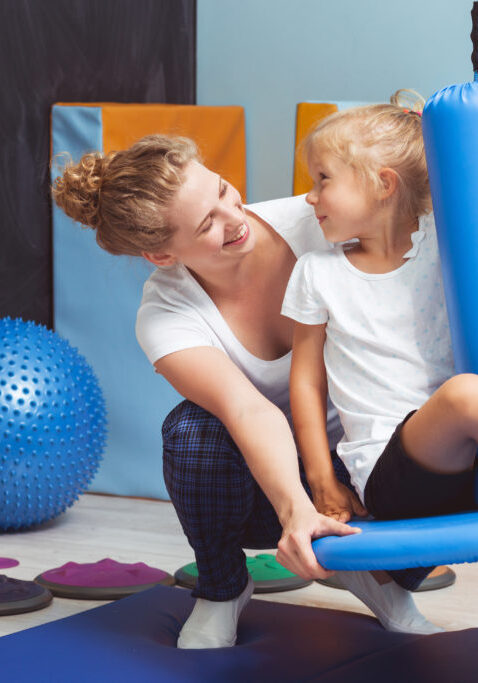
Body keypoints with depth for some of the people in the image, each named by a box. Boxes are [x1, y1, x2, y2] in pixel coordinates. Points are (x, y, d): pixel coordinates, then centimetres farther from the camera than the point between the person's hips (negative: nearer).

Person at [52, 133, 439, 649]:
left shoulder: (309, 222, -19)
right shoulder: (165, 317, -23)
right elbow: (249, 412, -38)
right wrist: (296, 510, -55)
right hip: (258, 480, -1)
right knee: (194, 428, -33)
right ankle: (221, 588, -4)